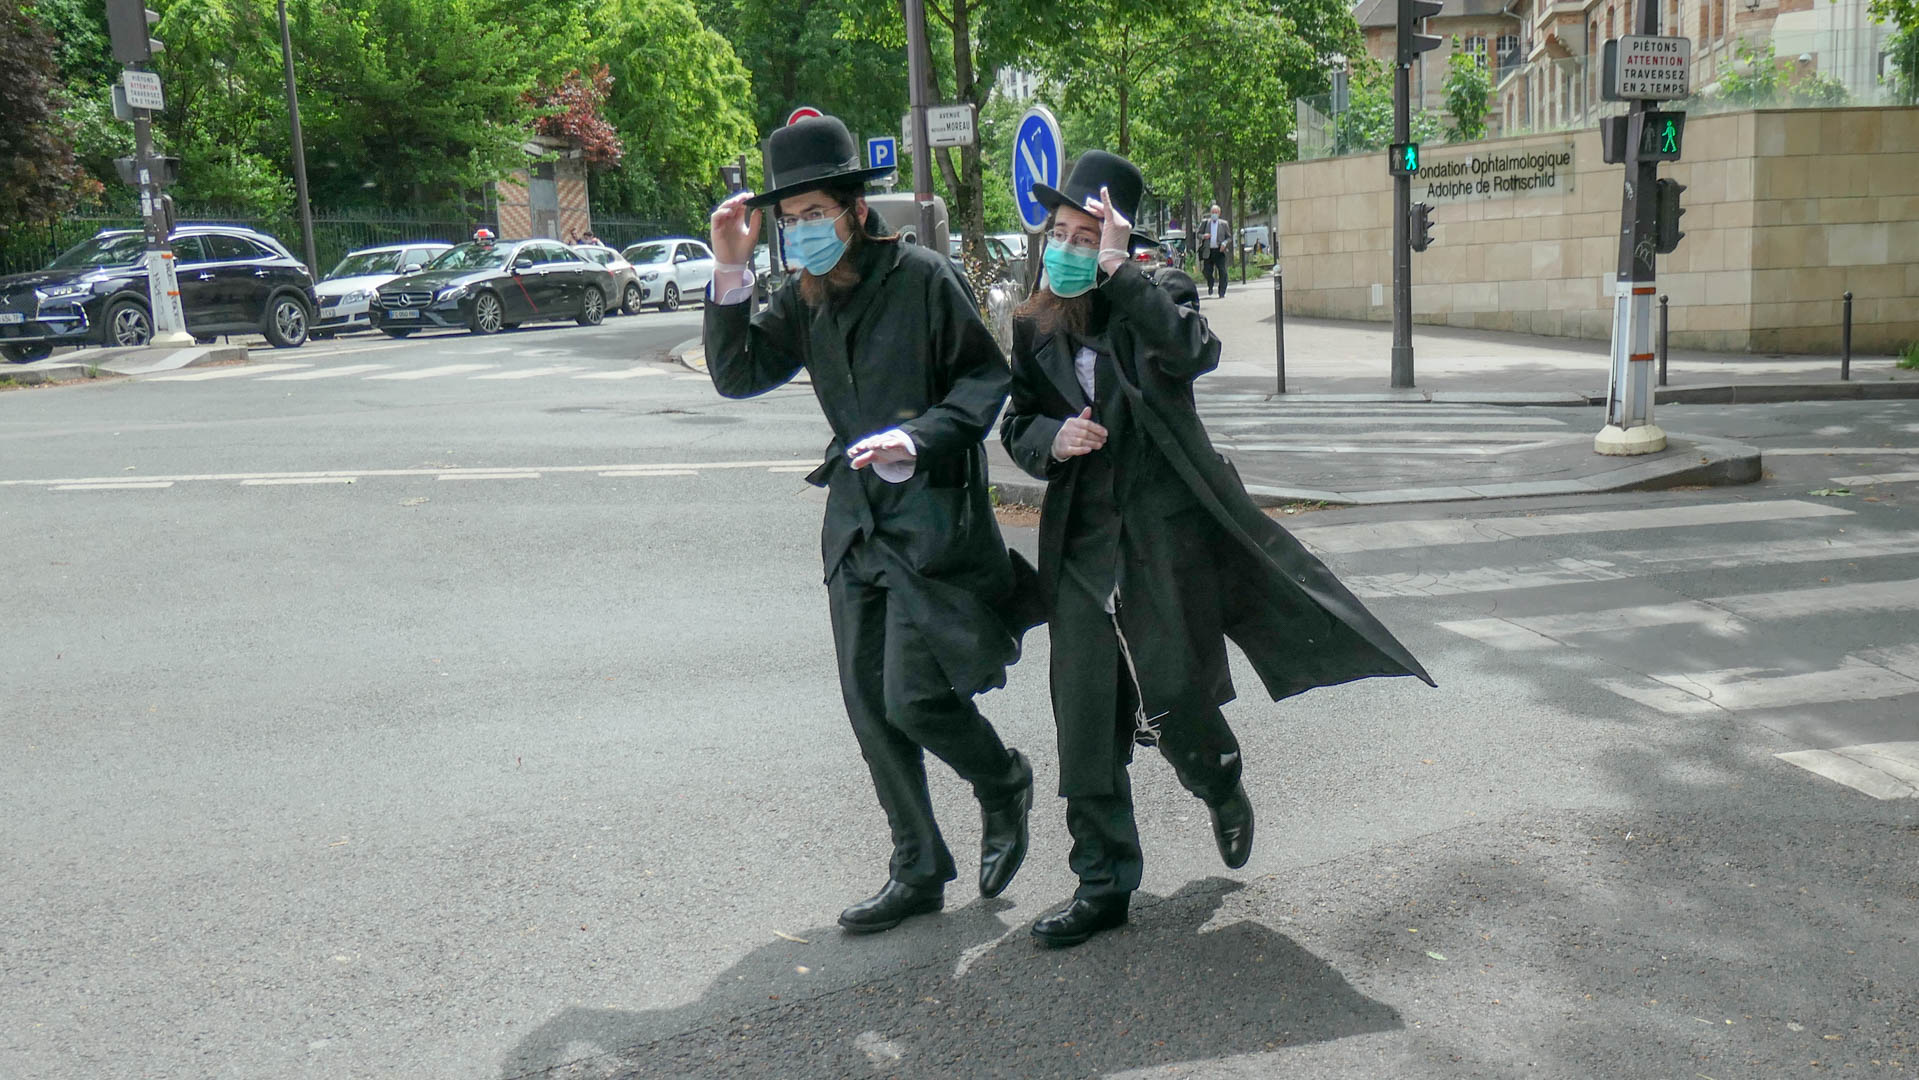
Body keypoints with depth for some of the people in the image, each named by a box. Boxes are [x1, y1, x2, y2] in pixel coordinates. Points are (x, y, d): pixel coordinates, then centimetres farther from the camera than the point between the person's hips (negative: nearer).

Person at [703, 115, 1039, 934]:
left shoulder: (921, 277, -8)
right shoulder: (804, 300, 9)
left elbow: (986, 375, -7)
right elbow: (738, 374, 3)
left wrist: (918, 437, -21)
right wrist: (730, 272, -6)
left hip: (933, 518, -7)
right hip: (856, 520, 7)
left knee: (915, 698, -11)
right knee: (870, 704, 9)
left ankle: (1004, 785, 22)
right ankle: (918, 872, 23)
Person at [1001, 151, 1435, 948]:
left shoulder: (1157, 294, -3)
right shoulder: (1035, 325, 9)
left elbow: (1192, 352, -25)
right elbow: (1018, 425, 15)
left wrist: (1117, 271, -26)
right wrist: (1052, 438, -8)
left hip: (1167, 532, -4)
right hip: (1083, 543, 4)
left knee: (1174, 703, -2)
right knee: (1085, 723, 3)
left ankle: (1222, 790, 35)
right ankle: (1103, 884, 17)